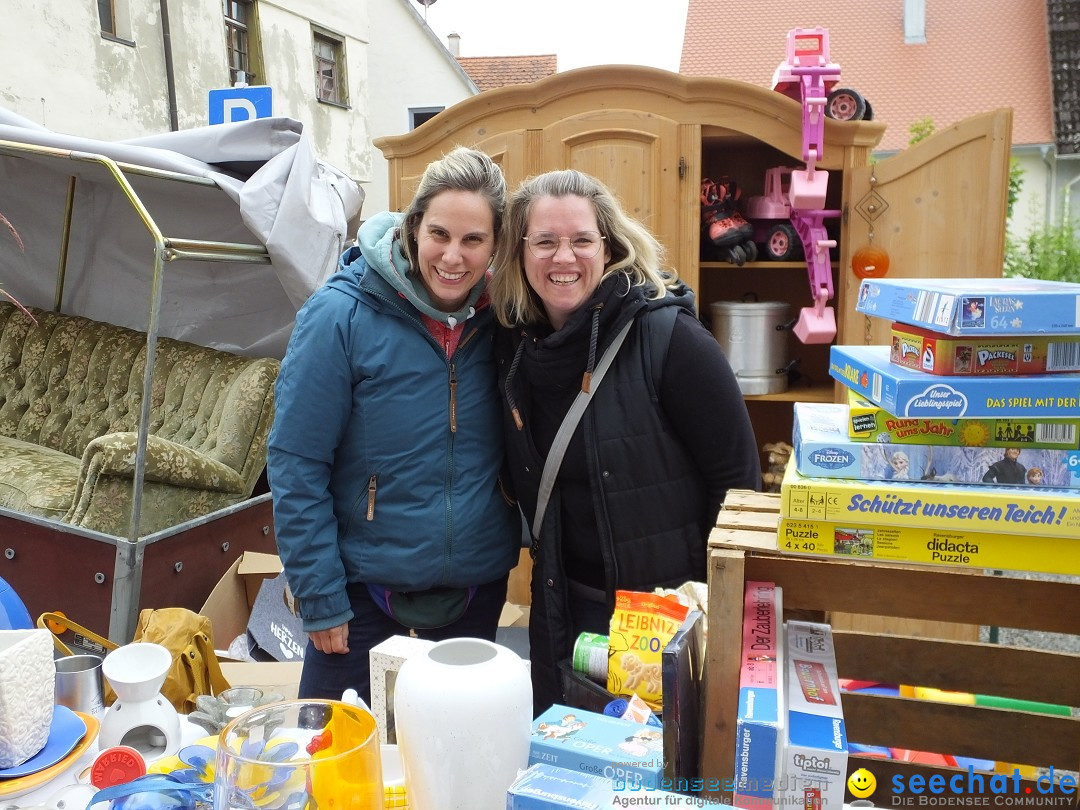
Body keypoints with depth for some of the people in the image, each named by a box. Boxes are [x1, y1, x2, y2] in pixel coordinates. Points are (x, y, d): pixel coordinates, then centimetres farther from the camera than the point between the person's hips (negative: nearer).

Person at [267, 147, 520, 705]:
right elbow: (295, 463, -13)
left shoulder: (501, 318, -5)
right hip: (366, 586, -3)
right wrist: (318, 596, -12)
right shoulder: (341, 314, -16)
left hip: (478, 587, 4)